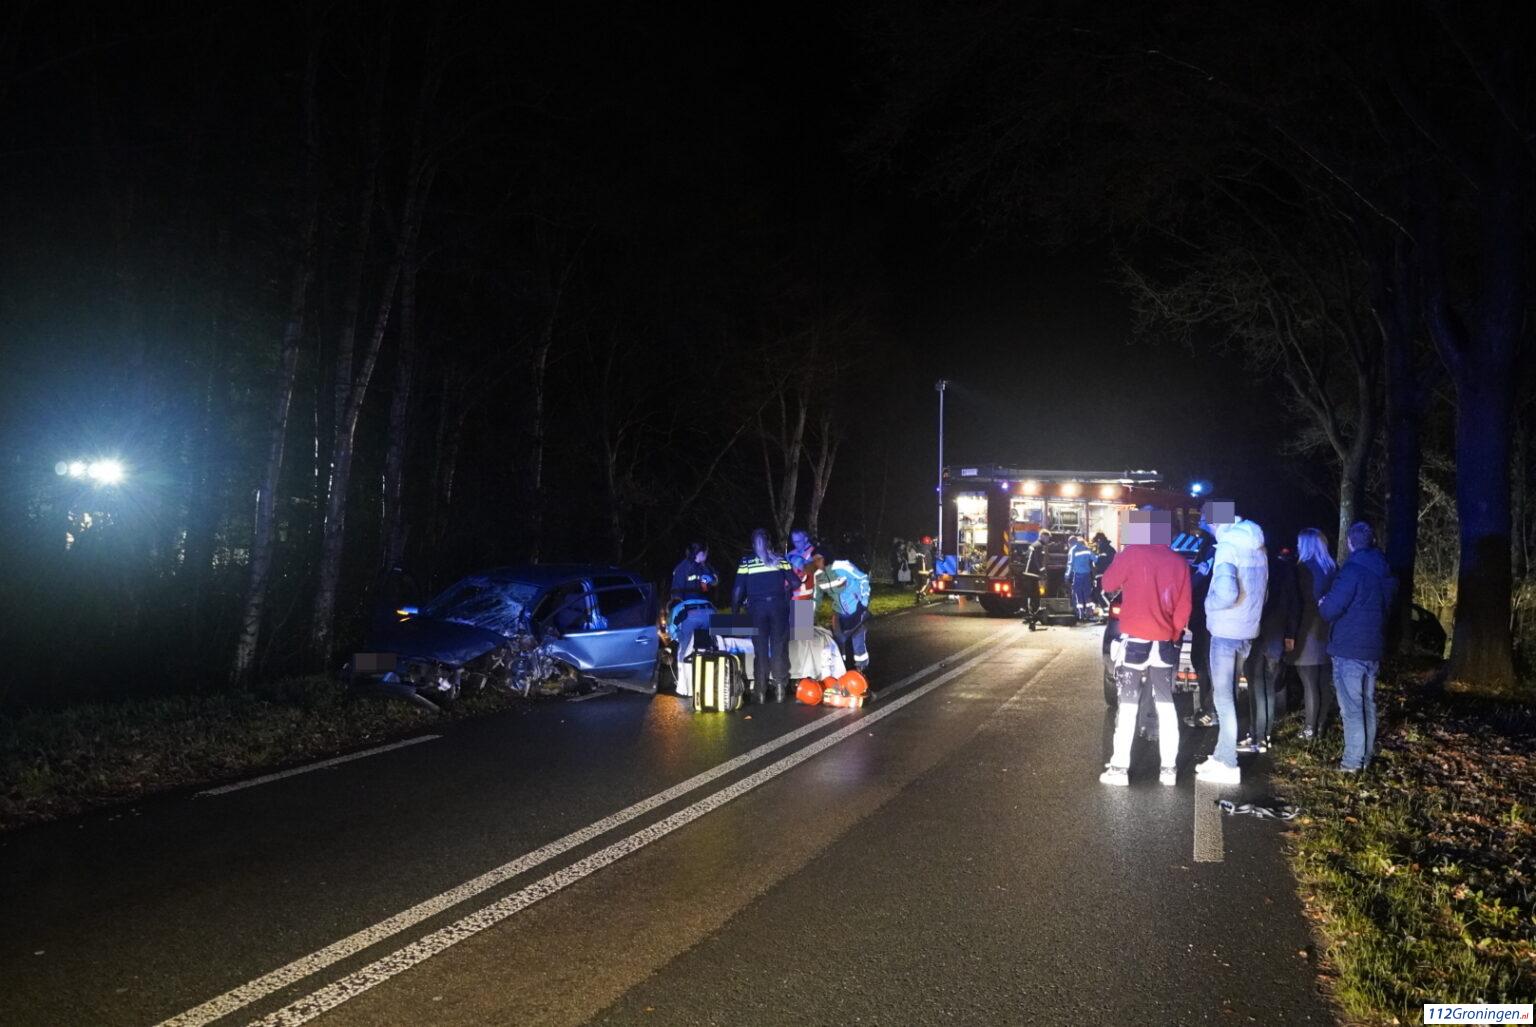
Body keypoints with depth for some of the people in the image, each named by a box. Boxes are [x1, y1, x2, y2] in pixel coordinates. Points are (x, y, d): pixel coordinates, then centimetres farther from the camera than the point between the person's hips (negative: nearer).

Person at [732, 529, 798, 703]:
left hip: (756, 607, 0)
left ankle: (760, 691, 3)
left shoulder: (746, 561, 4)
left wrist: (735, 611, 8)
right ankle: (779, 688, 2)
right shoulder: (779, 559, 7)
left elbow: (738, 589, -1)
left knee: (760, 649, 4)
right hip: (778, 606, 0)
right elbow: (795, 582, 4)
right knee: (779, 647, 5)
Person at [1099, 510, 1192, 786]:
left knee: (1128, 703, 3)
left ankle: (1120, 768, 3)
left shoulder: (1132, 553, -8)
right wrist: (1173, 634, 16)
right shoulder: (1178, 562, 3)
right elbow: (1184, 607, 5)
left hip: (1135, 639, -3)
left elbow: (1108, 584, 4)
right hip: (1166, 642, 3)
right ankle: (1169, 768, 13)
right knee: (1165, 703, 13)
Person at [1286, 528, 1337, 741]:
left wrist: (1290, 634, -13)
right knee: (1324, 682, 11)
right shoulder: (1333, 568, 8)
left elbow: (1296, 604, -14)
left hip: (1308, 632, -7)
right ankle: (1320, 725, 19)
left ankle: (1310, 729, 1)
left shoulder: (1303, 568, -11)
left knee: (1310, 684, -3)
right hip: (1328, 632, 7)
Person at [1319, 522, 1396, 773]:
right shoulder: (1385, 573, 8)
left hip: (1349, 649, -7)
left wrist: (1322, 603, 3)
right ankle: (1366, 756, 22)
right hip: (1374, 649, 7)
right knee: (1368, 704, 15)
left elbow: (1330, 610, -18)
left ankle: (1353, 761, -3)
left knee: (1351, 707, -4)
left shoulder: (1353, 570, -17)